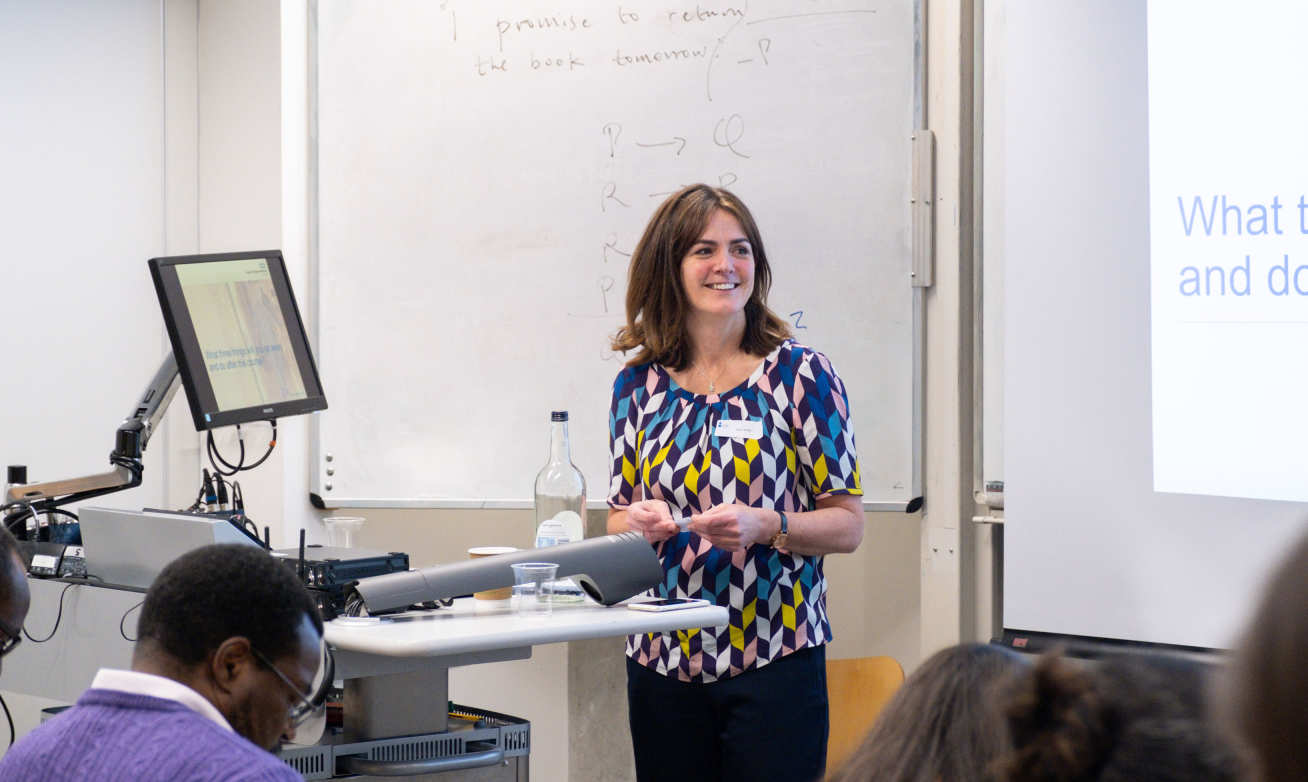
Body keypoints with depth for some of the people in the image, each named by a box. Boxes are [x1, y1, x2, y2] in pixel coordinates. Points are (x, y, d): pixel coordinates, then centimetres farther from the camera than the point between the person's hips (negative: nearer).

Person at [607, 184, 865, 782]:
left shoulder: (800, 373, -1)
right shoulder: (638, 385, 9)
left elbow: (849, 525, -1)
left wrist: (766, 526, -18)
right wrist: (634, 524, -7)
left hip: (774, 659, -3)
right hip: (661, 659, 3)